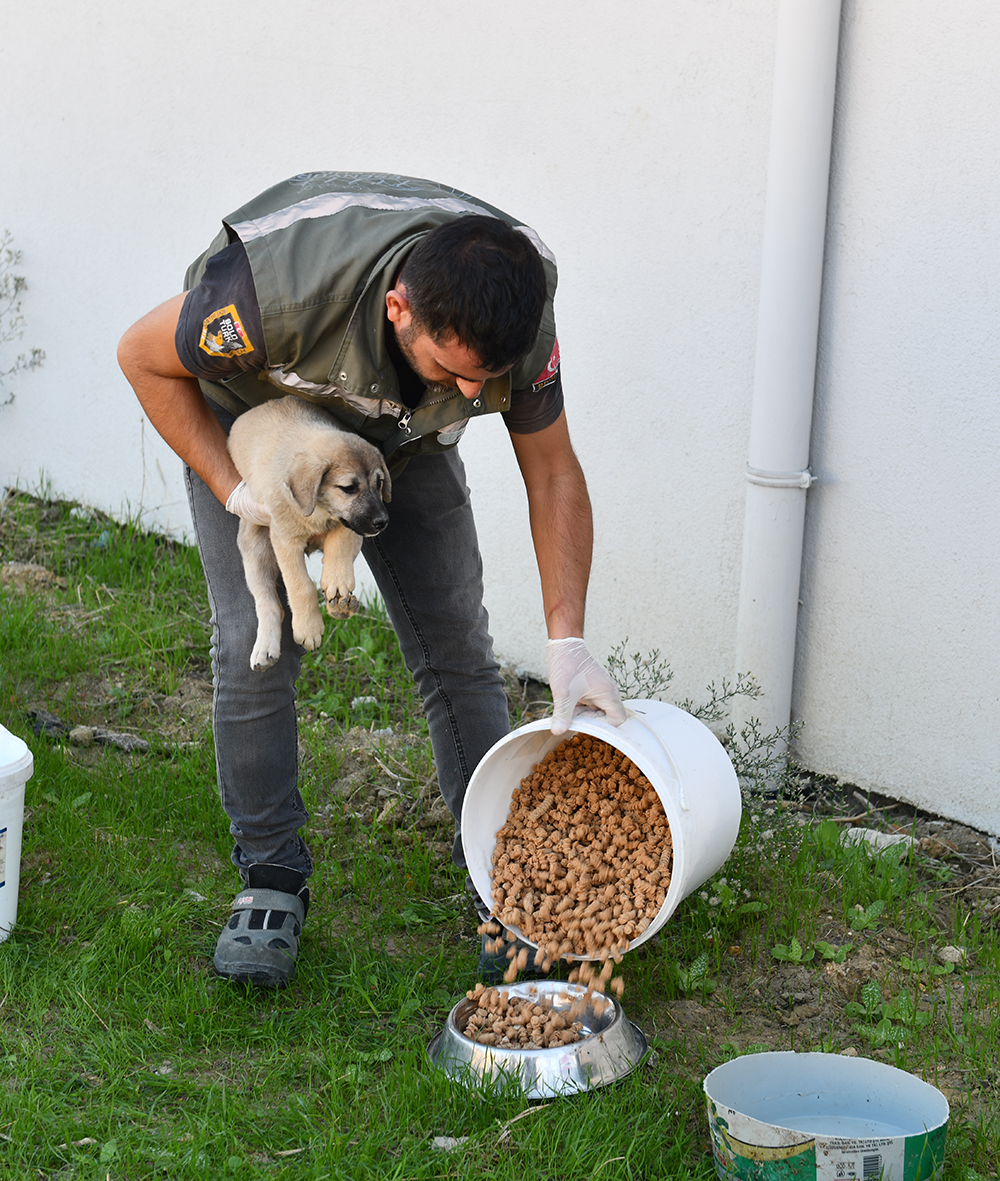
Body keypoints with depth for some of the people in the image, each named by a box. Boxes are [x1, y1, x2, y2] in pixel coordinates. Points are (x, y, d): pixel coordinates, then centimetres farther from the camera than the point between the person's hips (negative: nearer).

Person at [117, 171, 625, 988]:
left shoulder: (514, 308, -32)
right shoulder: (278, 285, -44)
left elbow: (553, 471, -17)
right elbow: (145, 358, -23)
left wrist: (567, 642, -22)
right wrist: (234, 490, -26)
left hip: (402, 435, 2)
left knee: (457, 645, -4)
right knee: (255, 645, -11)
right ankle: (271, 883, 5)